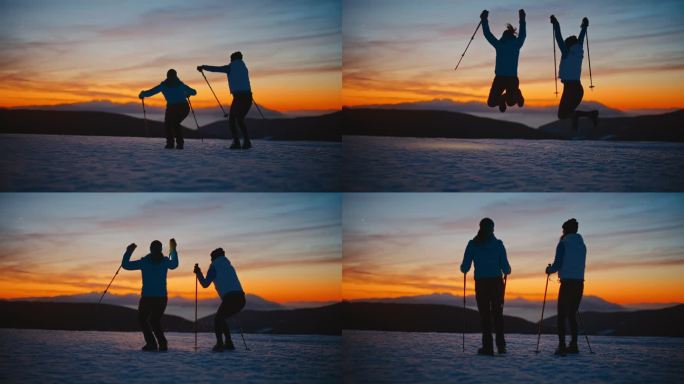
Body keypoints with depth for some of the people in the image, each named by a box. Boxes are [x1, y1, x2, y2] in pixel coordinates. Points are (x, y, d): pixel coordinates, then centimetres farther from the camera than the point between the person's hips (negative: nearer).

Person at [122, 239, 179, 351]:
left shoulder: (144, 262, -7)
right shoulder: (165, 261, 2)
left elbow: (125, 265, -3)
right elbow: (174, 265, 27)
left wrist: (128, 251, 9)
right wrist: (173, 250, 38)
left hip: (147, 298, -3)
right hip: (161, 298, 3)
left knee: (142, 319, 16)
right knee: (155, 320, 21)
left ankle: (151, 343, -1)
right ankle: (162, 344, 4)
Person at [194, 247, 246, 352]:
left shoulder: (214, 266, 7)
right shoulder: (228, 266, 28)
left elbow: (205, 284, 6)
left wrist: (198, 273, 20)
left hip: (230, 298, -7)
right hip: (241, 299, 7)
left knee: (217, 319, 8)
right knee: (221, 319, 23)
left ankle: (219, 344, -7)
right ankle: (229, 343, 17)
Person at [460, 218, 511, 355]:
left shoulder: (473, 244, -2)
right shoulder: (498, 244, -2)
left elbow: (465, 267, -2)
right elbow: (506, 268, -3)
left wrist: (464, 268, 22)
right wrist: (507, 270, 21)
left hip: (481, 283, 0)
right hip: (497, 282, 0)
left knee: (485, 314, 5)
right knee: (498, 313, 13)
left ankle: (487, 347, 0)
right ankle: (501, 344, 7)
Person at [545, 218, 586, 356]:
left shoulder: (563, 244, -5)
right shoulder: (582, 245, 14)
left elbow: (557, 264, -10)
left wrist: (549, 270, 10)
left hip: (567, 283, -6)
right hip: (580, 282, 6)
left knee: (562, 315, -4)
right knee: (572, 314, 14)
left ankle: (562, 346, -13)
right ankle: (573, 345, 11)